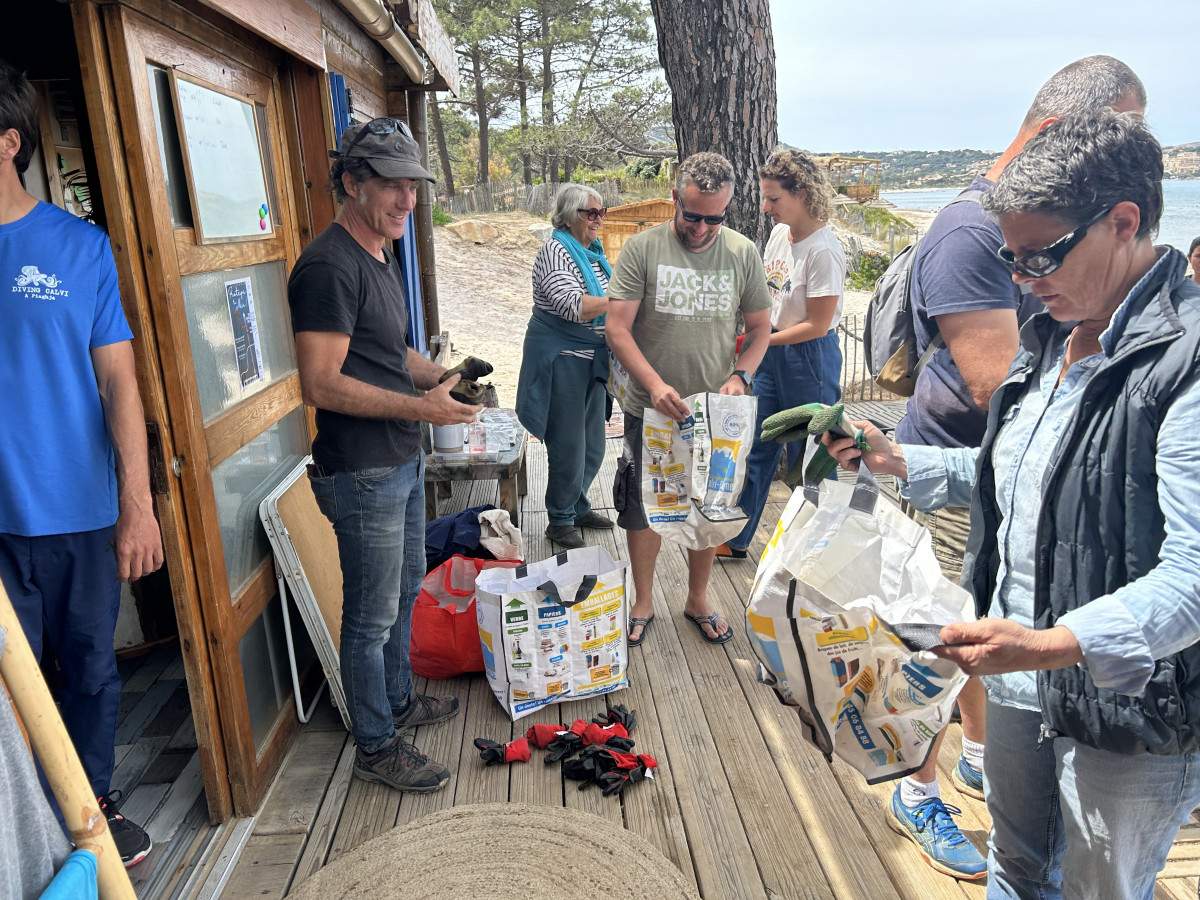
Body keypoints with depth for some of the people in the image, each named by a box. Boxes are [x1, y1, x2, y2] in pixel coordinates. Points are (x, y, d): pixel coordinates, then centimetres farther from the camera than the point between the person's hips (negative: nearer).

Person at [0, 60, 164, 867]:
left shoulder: (80, 245, -2)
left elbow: (119, 382, -2)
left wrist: (137, 506, -5)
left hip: (81, 511, 0)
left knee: (92, 665, 14)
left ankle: (94, 801, 36)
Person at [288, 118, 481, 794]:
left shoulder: (382, 258, 13)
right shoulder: (330, 266, -19)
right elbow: (321, 385, -24)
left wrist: (445, 376, 6)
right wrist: (421, 406, -24)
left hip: (403, 461, 10)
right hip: (363, 474, -10)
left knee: (406, 590, 23)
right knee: (373, 616, 4)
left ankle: (399, 700, 43)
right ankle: (377, 747, 22)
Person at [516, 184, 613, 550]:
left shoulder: (593, 252, 13)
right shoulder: (555, 252, -14)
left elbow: (603, 301, 24)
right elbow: (573, 306, -27)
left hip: (593, 360, 9)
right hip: (562, 360, -9)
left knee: (593, 446, 16)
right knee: (569, 447, -1)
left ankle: (577, 506, 35)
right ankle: (560, 521, 16)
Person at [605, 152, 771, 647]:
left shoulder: (743, 253, 0)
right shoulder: (642, 248, -8)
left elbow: (760, 328, 8)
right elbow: (617, 328, -12)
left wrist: (740, 375, -11)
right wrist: (654, 384, -25)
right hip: (651, 408, -2)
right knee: (644, 508, 10)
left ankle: (697, 600, 35)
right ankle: (643, 602, 31)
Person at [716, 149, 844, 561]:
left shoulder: (823, 250, -20)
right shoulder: (778, 234, 3)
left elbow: (817, 325, -18)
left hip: (809, 358, -8)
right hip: (771, 352, 8)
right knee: (756, 448, 13)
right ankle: (735, 540, 26)